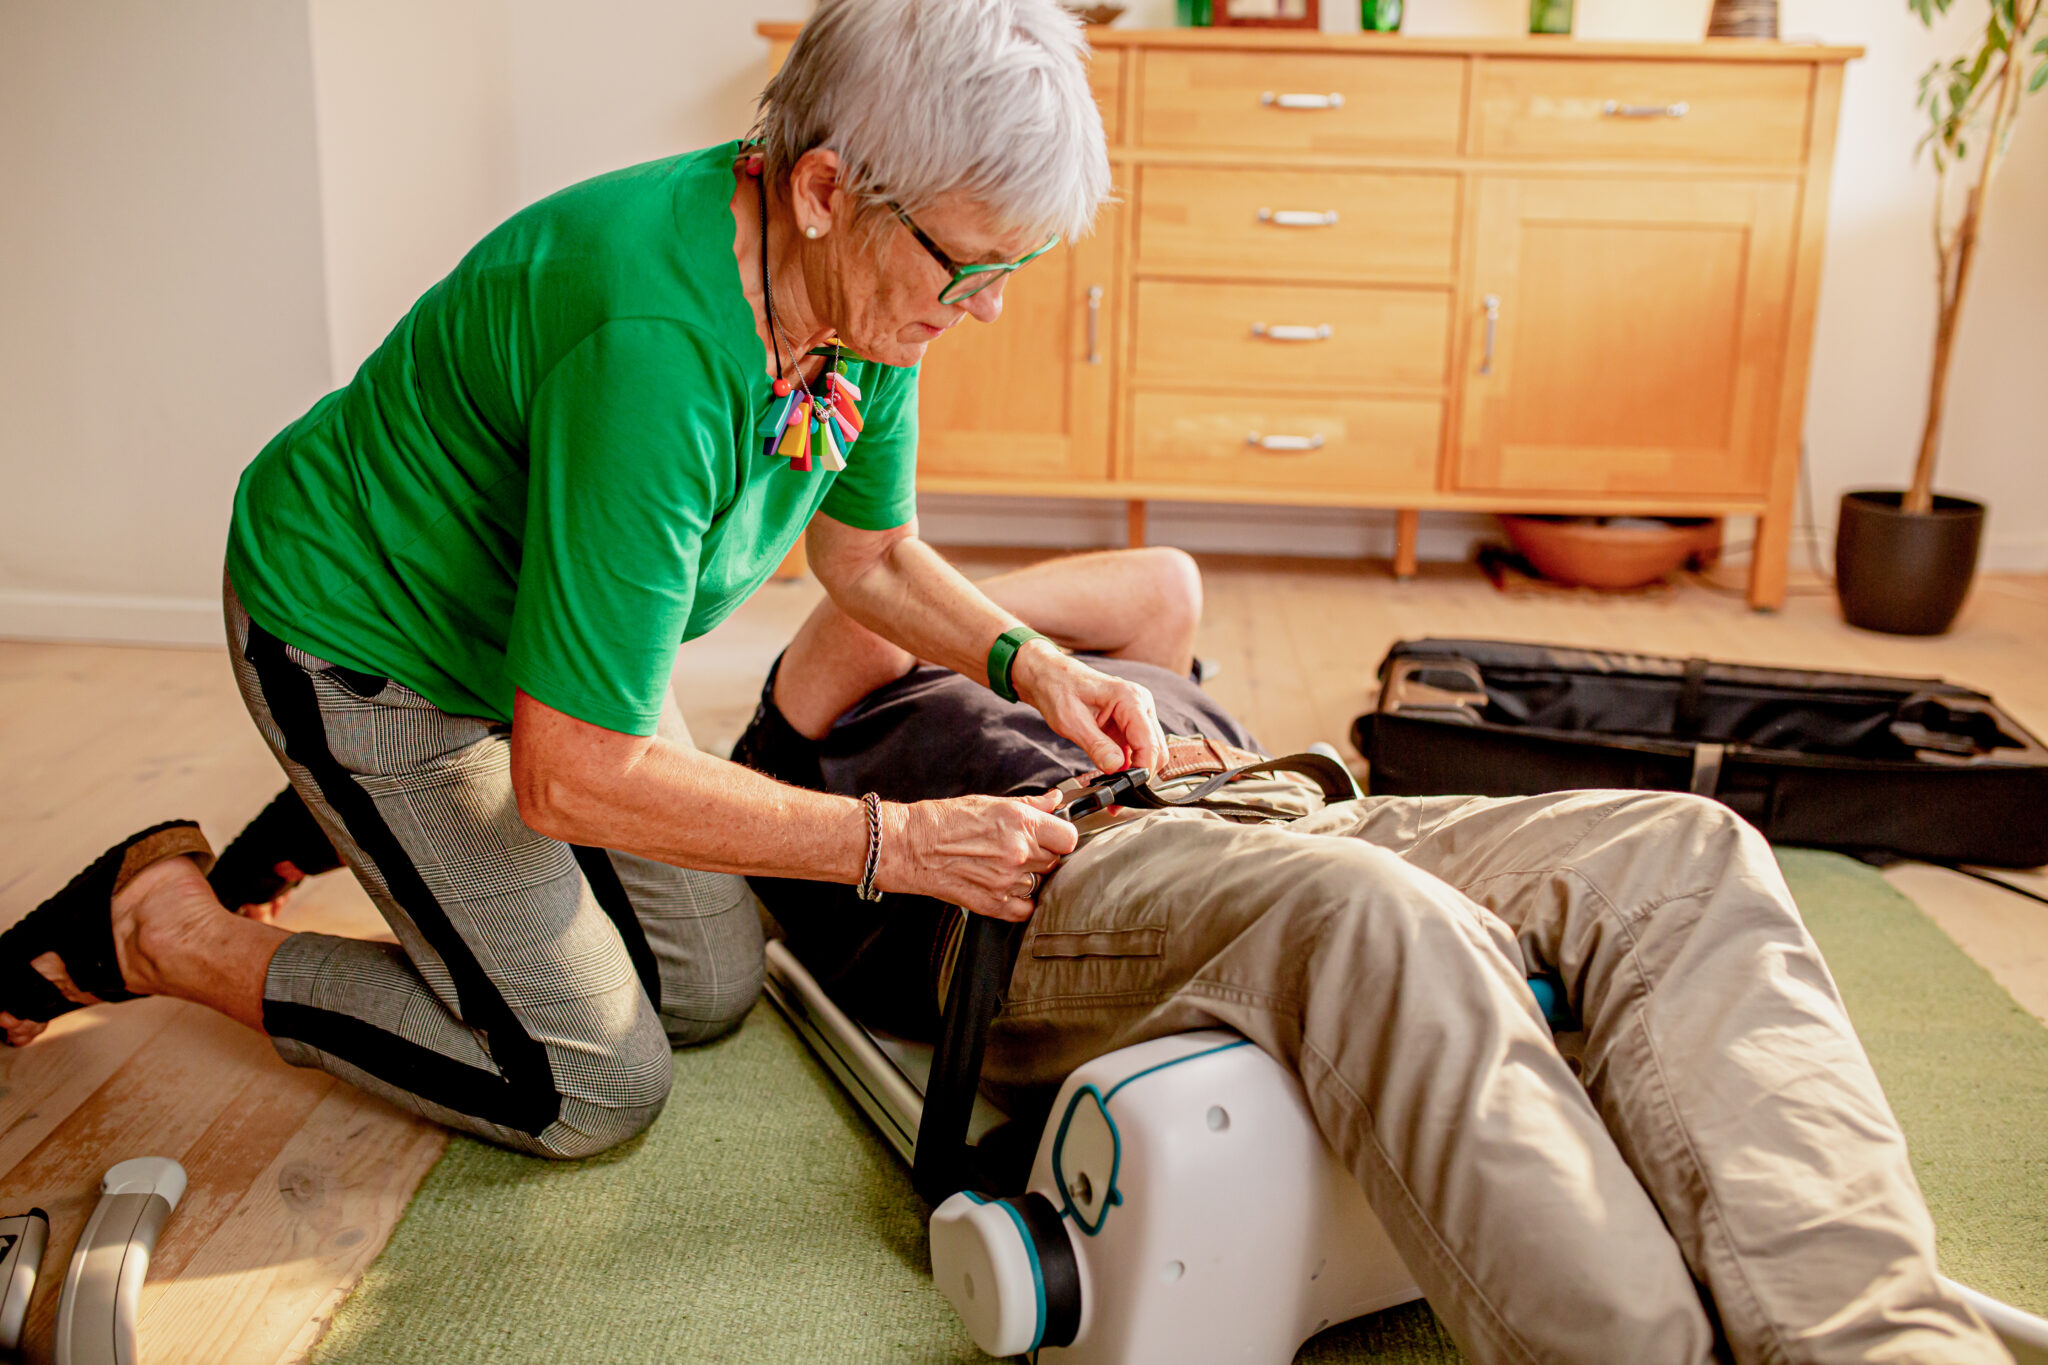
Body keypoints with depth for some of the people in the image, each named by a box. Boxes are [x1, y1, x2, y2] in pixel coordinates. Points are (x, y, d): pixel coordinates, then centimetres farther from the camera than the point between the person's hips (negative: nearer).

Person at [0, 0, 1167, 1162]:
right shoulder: (655, 345, -40)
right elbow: (570, 776, -35)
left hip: (546, 620, 8)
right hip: (361, 645, -8)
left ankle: (353, 829, 24)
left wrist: (1026, 662, -12)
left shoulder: (870, 299, -14)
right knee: (591, 1088, -4)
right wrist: (898, 843, -31)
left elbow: (869, 557, 5)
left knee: (712, 992, 11)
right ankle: (158, 923, 9)